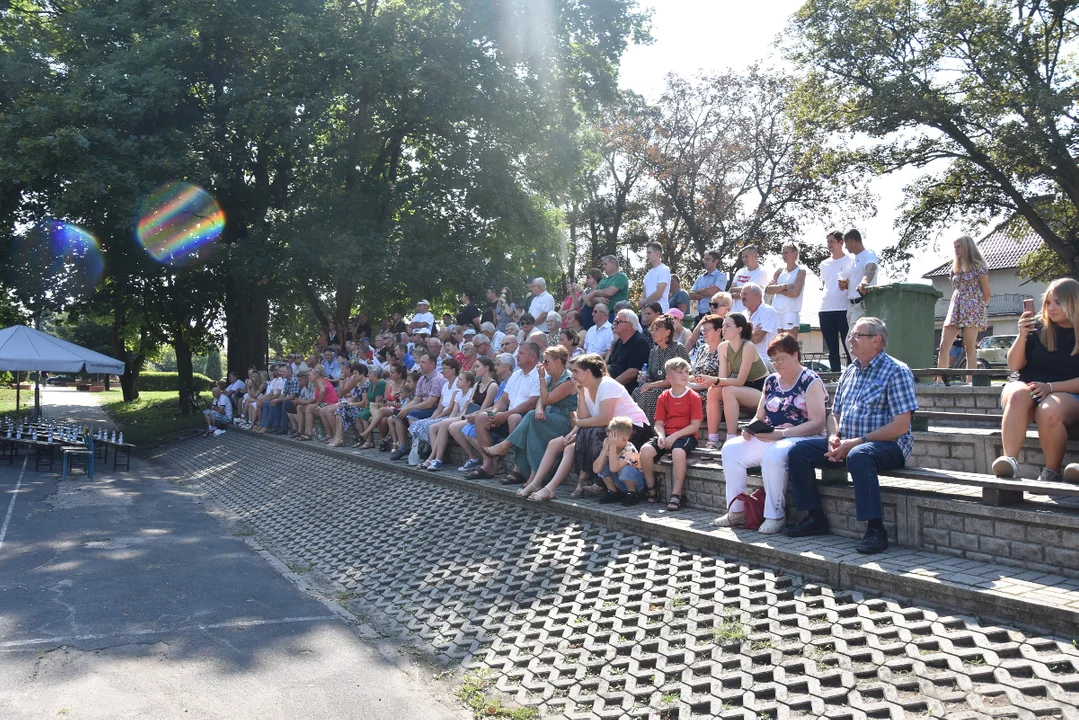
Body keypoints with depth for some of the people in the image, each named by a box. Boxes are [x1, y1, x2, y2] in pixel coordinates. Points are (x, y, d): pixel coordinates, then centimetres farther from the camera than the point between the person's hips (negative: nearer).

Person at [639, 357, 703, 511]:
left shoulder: (693, 397, -2)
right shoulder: (664, 397, 10)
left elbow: (695, 425, -8)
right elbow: (659, 423, 9)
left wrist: (674, 436, -17)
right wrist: (661, 435, -13)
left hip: (686, 435, -4)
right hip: (666, 435, 4)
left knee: (678, 452, -38)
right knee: (646, 450, -24)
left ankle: (676, 496, -28)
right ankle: (651, 489, -2)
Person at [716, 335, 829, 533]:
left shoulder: (811, 381, -6)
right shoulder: (771, 381, 14)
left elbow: (818, 423, -16)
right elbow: (759, 417, 20)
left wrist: (782, 433, -24)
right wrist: (750, 429, -5)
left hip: (802, 438, -7)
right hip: (769, 439, 7)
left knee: (773, 454, -37)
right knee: (731, 448, -14)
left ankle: (776, 516, -22)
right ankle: (736, 511, -11)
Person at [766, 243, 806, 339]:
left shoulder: (800, 271, 1)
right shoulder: (779, 270, 15)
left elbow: (795, 293, -13)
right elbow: (768, 289, 2)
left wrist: (777, 289, -1)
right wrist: (784, 286, -11)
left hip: (791, 312, -5)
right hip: (775, 311, 5)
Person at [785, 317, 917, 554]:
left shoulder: (896, 371, -8)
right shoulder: (850, 371, 15)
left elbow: (901, 425, -17)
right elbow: (836, 413, 20)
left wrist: (857, 442, -21)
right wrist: (834, 438, -3)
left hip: (888, 445, -7)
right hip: (848, 443, 8)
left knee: (858, 456, -39)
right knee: (798, 451, -6)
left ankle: (876, 529, -32)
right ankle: (815, 517, 2)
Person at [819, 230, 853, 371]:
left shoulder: (851, 261, 3)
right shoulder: (824, 264, 17)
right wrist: (821, 287, 8)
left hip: (844, 310, -5)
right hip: (825, 310, 5)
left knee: (849, 347, -4)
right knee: (832, 349, 8)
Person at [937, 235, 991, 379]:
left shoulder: (978, 266, 1)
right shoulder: (955, 268, 19)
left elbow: (986, 293, 1)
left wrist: (980, 308, 4)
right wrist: (954, 307, 13)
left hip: (972, 310, -6)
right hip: (955, 309, 6)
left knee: (970, 348, -8)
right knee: (944, 346, -6)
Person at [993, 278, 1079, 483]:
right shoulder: (1038, 328, 6)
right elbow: (1014, 366, 3)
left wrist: (1050, 387, -17)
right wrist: (1022, 335, -11)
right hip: (1028, 387, 2)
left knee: (1048, 412, -37)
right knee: (1018, 394, -36)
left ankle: (1052, 473, -17)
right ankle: (1010, 461, -48)